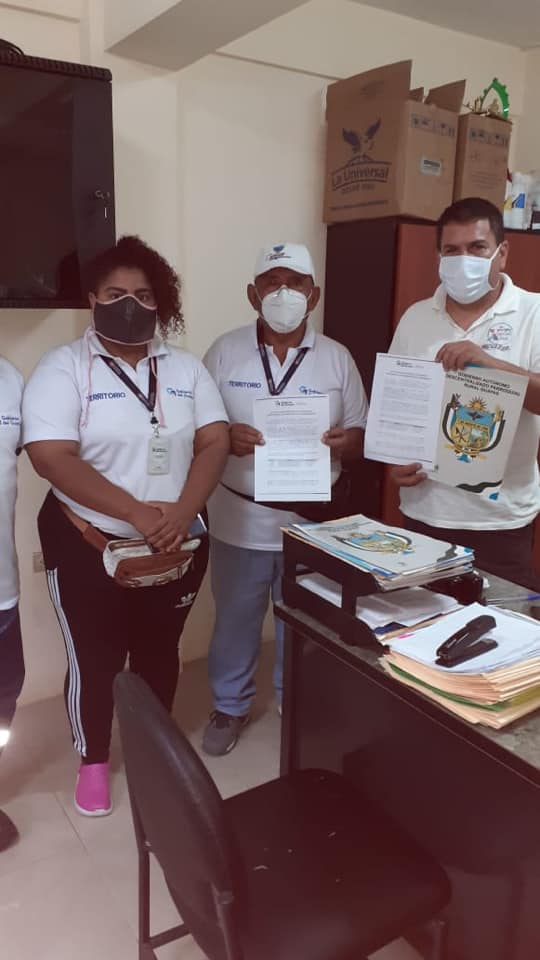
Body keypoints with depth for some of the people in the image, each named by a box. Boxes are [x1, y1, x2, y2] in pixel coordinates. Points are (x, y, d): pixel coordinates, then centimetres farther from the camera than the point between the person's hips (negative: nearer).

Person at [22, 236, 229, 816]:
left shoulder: (185, 369, 4)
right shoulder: (63, 368, -9)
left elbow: (215, 442, -3)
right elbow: (51, 457, -20)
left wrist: (182, 512, -20)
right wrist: (137, 512, -25)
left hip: (175, 543, 4)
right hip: (89, 544, -3)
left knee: (159, 651, 18)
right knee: (94, 659, 11)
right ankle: (93, 762, 36)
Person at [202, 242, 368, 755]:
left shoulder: (337, 358, 0)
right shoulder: (225, 351, -2)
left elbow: (362, 433, 4)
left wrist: (343, 442, -20)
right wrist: (225, 437, -22)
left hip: (311, 519, 1)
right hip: (240, 518, 0)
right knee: (235, 617, 14)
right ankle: (230, 706, 37)